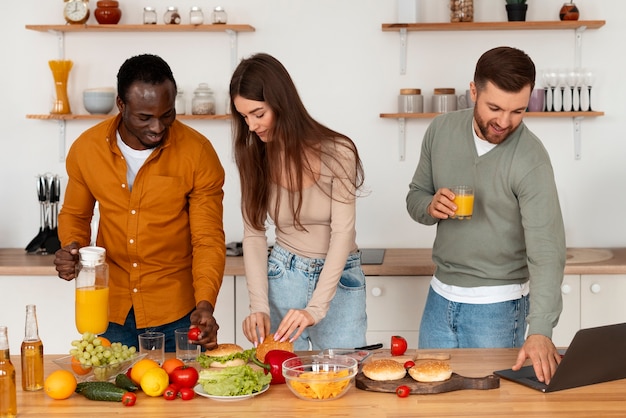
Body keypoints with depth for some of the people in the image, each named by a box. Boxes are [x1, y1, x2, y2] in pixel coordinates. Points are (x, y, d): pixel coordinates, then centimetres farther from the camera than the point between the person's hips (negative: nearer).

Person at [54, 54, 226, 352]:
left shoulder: (198, 153, -13)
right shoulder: (86, 148, -5)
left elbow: (208, 239, -10)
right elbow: (75, 214, 12)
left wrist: (205, 304, -23)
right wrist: (72, 249, -9)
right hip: (110, 310, 2)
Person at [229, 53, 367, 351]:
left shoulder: (336, 153, -16)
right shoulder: (255, 158, -4)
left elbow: (342, 233, -18)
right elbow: (253, 233, -4)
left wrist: (315, 309, -27)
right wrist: (259, 306, -16)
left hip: (340, 279, -2)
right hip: (284, 275, 2)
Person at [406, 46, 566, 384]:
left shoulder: (531, 159, -21)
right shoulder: (441, 130, -5)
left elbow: (546, 250, -27)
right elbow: (415, 196, 8)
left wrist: (540, 331, -39)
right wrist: (430, 207, -18)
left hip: (497, 305, -5)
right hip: (441, 293, 5)